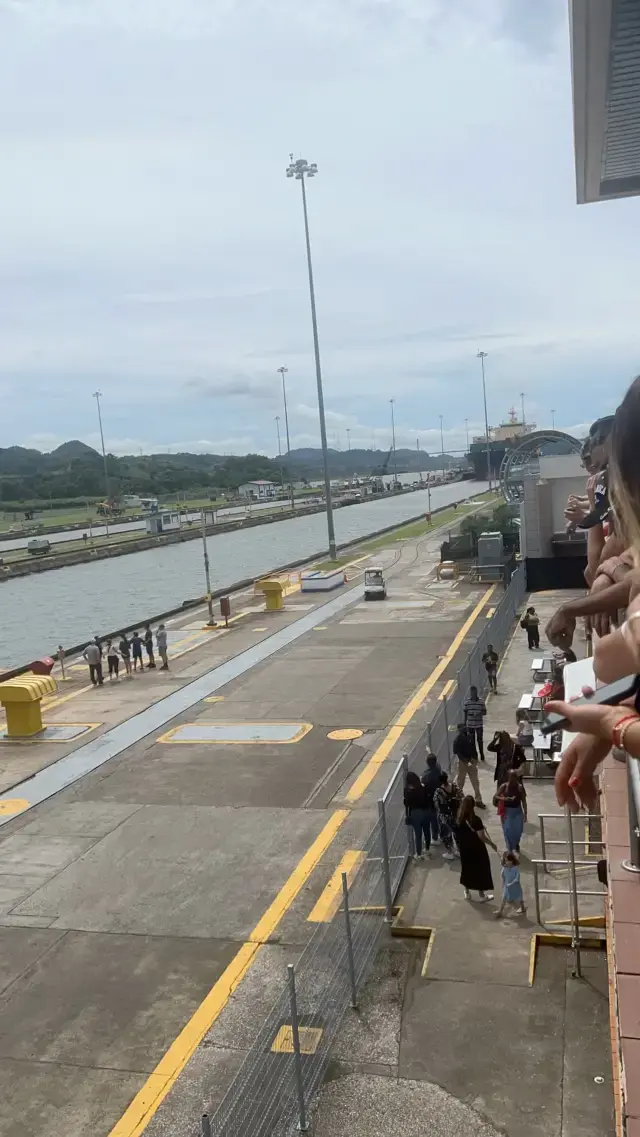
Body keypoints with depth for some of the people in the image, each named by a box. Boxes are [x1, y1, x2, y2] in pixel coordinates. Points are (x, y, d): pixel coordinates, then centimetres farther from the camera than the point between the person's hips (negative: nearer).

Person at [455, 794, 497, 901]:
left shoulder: (459, 819, -7)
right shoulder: (475, 819, -24)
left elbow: (458, 835, 3)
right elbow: (481, 837, -21)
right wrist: (492, 844, -9)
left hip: (464, 848, 5)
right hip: (476, 848, -5)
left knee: (466, 868, 20)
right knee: (480, 869, 11)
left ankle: (467, 893, 33)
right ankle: (482, 895, 23)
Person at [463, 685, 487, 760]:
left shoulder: (481, 701, -10)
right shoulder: (467, 701, -7)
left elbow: (485, 712, -4)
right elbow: (465, 713, 1)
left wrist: (479, 713, -25)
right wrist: (464, 724, 3)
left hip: (479, 724, -1)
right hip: (470, 725, 1)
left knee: (480, 740, 8)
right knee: (472, 740, 11)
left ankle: (481, 754, 26)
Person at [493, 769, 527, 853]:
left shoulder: (520, 787, -7)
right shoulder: (504, 786, -10)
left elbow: (524, 801, -1)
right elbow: (495, 797, -9)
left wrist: (525, 813, -1)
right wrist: (504, 799, -27)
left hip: (518, 811, 1)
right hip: (507, 811, -1)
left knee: (518, 829, 0)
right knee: (508, 830, -6)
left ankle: (516, 844, 33)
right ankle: (510, 848, 14)